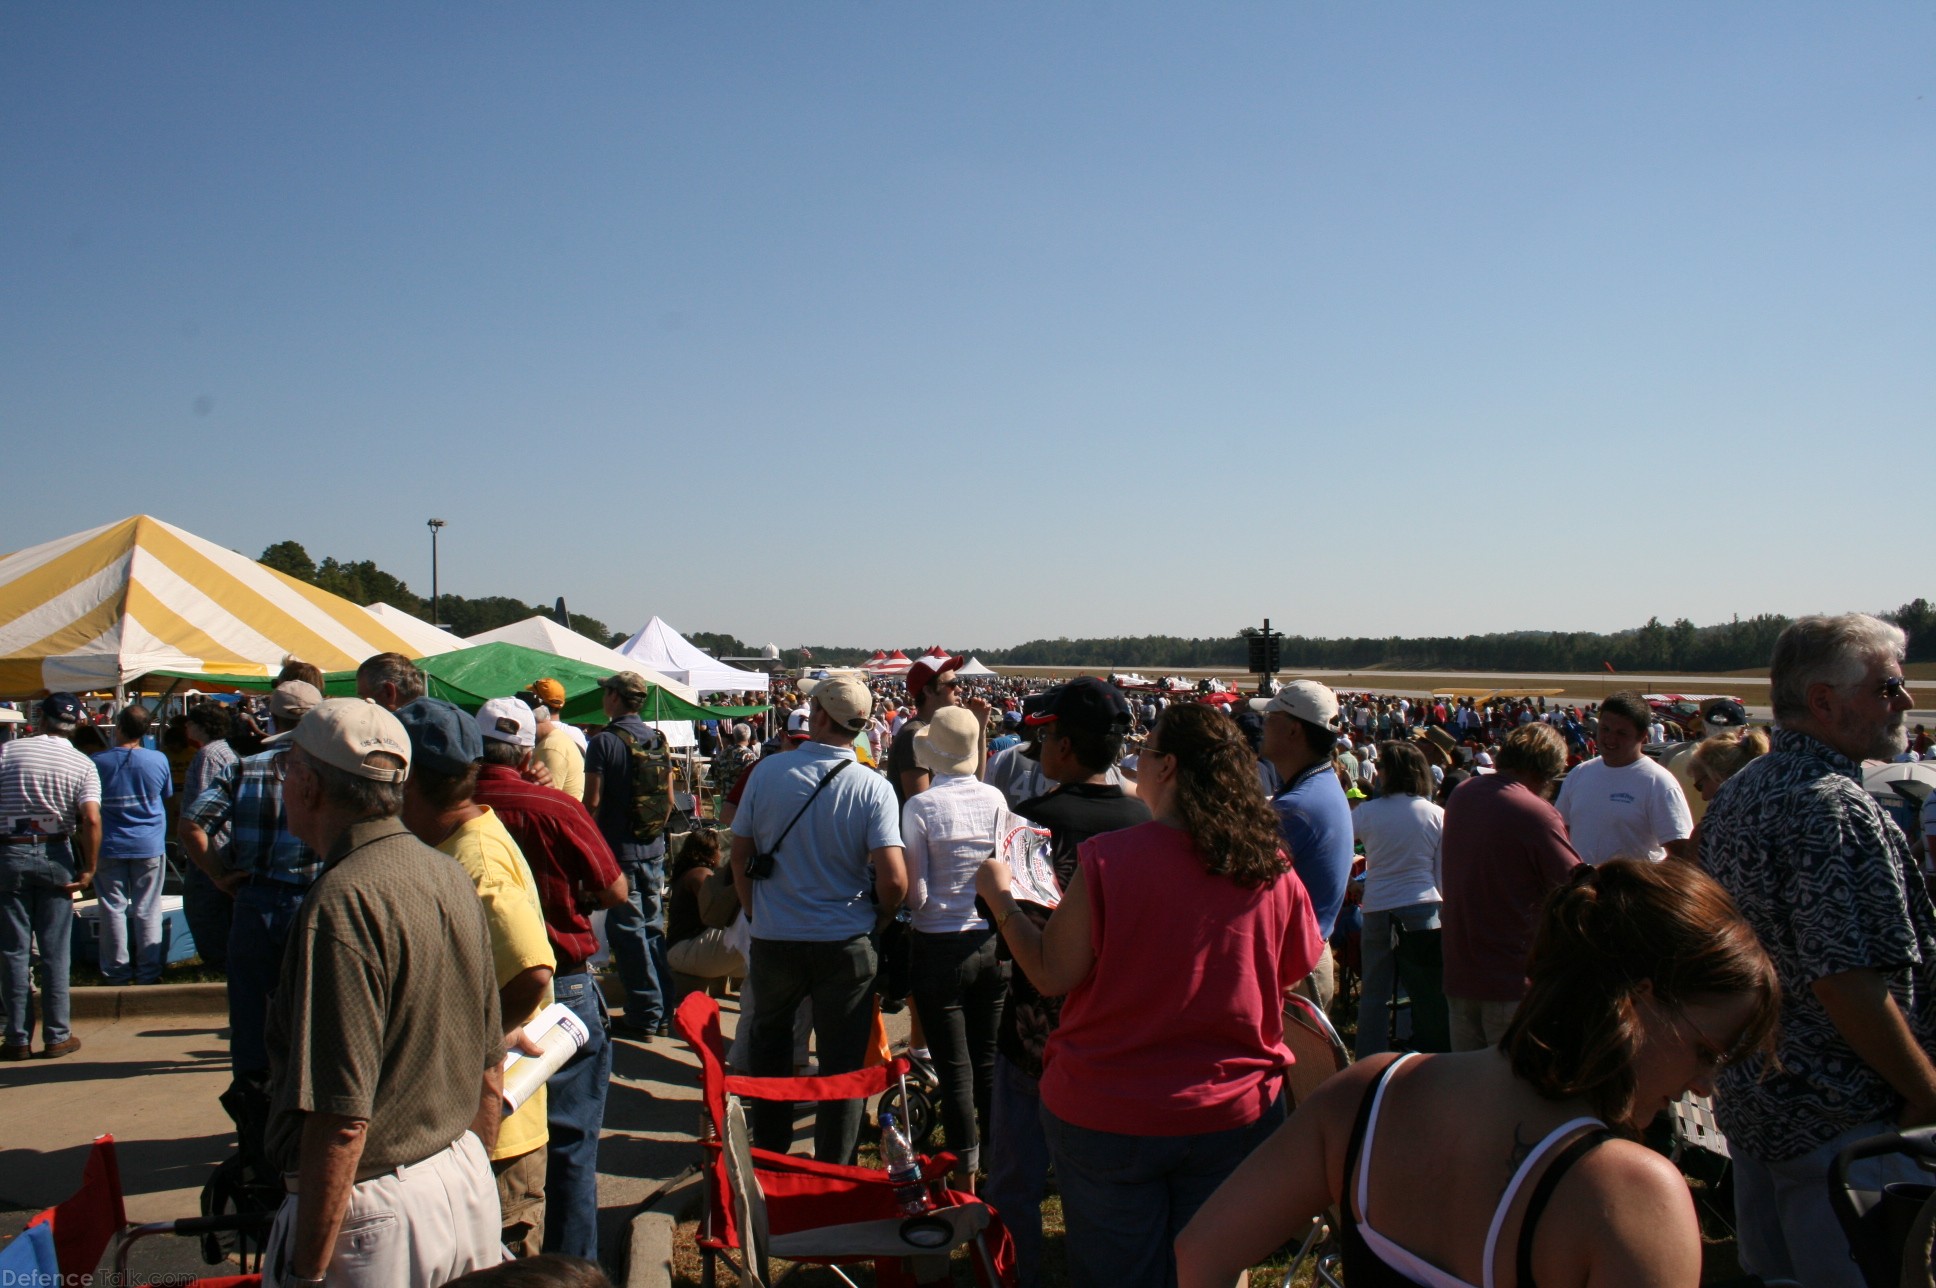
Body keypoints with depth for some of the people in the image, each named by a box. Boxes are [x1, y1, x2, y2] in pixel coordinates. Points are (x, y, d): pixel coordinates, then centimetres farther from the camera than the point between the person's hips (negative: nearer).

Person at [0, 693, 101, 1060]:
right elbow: (91, 820, -15)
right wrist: (88, 869, -7)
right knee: (54, 951, 6)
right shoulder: (83, 765, -3)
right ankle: (57, 1036, 10)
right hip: (55, 855, 0)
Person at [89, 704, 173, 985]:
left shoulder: (98, 762, -10)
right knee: (147, 910, 6)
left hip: (109, 846, -1)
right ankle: (148, 972, 10)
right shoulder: (158, 760, -8)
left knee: (113, 908, 8)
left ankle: (116, 972, 13)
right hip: (149, 846, 1)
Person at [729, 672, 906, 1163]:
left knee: (769, 1045, 25)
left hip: (773, 939, 2)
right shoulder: (874, 789, -12)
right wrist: (879, 920, 3)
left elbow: (740, 856, 0)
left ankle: (769, 1155, 36)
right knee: (842, 1062, 11)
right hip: (846, 944, -2)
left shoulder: (767, 772, -8)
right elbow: (894, 880, -18)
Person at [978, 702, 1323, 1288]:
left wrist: (999, 897, 1)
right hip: (1234, 1118, 3)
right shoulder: (1273, 870, -8)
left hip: (1107, 1117, -3)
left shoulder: (1108, 859, -19)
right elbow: (1300, 973, 7)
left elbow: (1052, 975, -13)